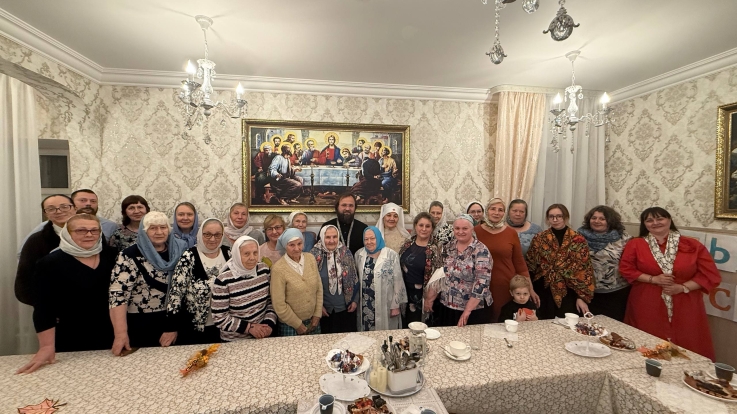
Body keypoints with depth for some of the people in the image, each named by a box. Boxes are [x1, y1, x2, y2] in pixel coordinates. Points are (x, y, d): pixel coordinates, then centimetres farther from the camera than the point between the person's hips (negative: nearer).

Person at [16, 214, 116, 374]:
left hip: (109, 333, 3)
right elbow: (43, 306, -12)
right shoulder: (51, 263, -11)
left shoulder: (111, 255, -2)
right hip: (70, 339, -3)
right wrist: (47, 346, -15)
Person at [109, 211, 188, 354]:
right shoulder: (130, 256, -10)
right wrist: (121, 334, -22)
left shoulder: (179, 253, 0)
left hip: (174, 321, 3)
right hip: (140, 326, -3)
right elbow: (117, 294, -16)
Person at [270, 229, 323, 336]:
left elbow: (319, 288, 1)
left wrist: (317, 315, 0)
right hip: (290, 325, -4)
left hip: (313, 321, 4)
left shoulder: (311, 258, -6)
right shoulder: (278, 269, -19)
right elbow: (279, 304, -15)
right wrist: (297, 324, -8)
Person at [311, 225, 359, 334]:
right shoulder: (314, 255, -11)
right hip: (325, 309, -1)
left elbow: (355, 279, 3)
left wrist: (355, 300, 1)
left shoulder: (346, 253, -5)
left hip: (346, 308, 2)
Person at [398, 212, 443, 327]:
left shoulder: (435, 249, -11)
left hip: (422, 295, -4)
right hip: (405, 293, 4)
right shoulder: (407, 244, 1)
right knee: (404, 326, 18)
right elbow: (398, 267, 9)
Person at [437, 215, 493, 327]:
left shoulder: (481, 251, -15)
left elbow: (482, 283, -21)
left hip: (473, 308, -5)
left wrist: (467, 311, -21)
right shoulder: (448, 247, 2)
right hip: (447, 306, 5)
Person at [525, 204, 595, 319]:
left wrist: (582, 297, -6)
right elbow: (529, 267, 2)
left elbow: (584, 270, -2)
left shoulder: (578, 240, -2)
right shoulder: (539, 239, 0)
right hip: (543, 294, 1)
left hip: (568, 295, 0)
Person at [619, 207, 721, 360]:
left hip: (685, 308, 1)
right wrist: (653, 279, -13)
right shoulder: (635, 244, 1)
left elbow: (711, 275, 3)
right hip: (647, 307, -1)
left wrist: (683, 287, -10)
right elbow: (626, 269, -2)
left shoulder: (692, 245, 3)